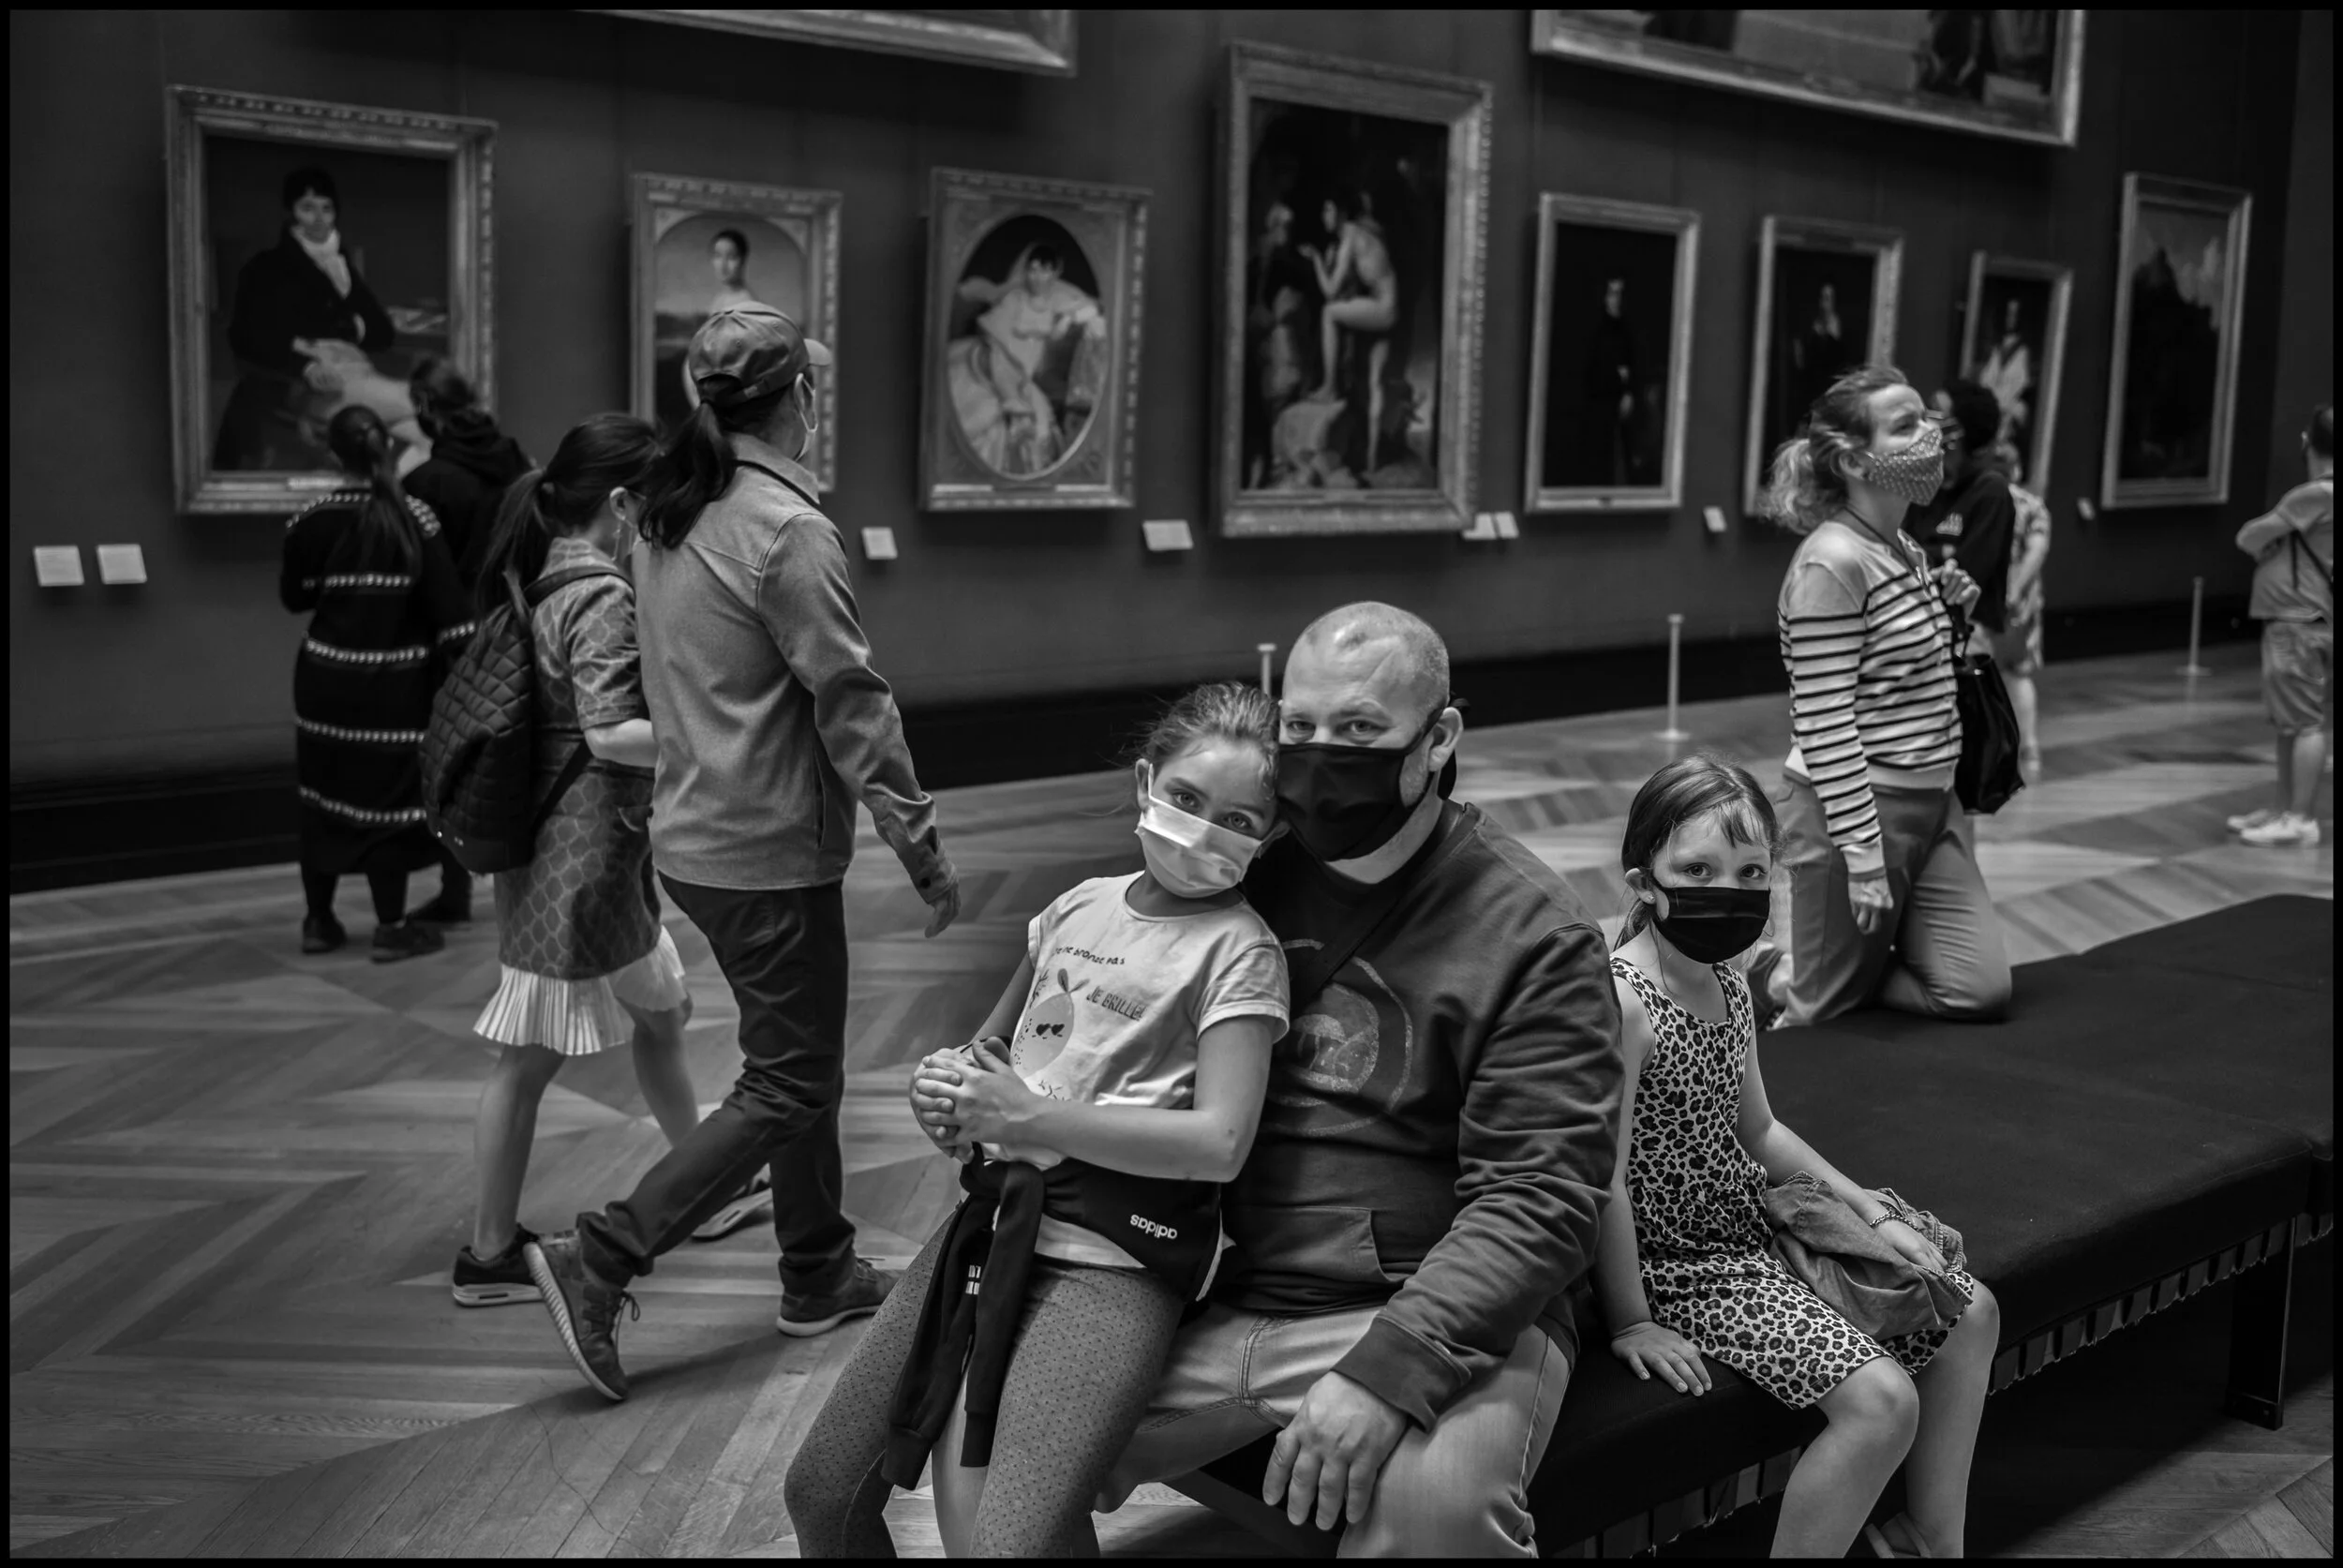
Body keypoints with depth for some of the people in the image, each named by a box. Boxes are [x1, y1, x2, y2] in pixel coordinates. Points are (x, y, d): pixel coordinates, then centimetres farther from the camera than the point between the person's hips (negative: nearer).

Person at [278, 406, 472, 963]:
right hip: (394, 683, -2)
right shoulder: (415, 518, -8)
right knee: (388, 794, 4)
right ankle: (391, 926, 9)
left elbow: (293, 597, 7)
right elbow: (447, 604, -11)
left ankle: (318, 920, 21)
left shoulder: (309, 521, -3)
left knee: (325, 793, 12)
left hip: (326, 677, 2)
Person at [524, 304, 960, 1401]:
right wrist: (923, 849, -14)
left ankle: (820, 1273, 32)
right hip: (771, 849, -9)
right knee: (788, 1087, 1)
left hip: (691, 834, 9)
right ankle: (600, 1261, -3)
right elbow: (852, 705, -20)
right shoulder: (786, 529, -19)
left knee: (799, 1059, 20)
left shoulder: (667, 519, 6)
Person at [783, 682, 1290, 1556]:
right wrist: (955, 1083, 2)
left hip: (1113, 1257, -6)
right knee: (821, 1493, 8)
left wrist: (1031, 1118, -17)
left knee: (999, 1540, -22)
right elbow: (994, 1042, 26)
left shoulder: (1237, 950, -5)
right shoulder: (1083, 904, 13)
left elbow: (1220, 1143, -15)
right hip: (995, 1217, 6)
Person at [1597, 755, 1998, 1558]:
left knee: (1971, 1312, 15)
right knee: (1882, 1399, -22)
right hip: (1684, 1263, -10)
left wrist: (1873, 1211, 12)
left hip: (1758, 1225, 10)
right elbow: (1606, 1175, -23)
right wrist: (1631, 1322, -20)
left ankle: (1932, 1537, 27)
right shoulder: (1622, 1001, -24)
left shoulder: (1732, 987, 5)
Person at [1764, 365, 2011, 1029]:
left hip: (1932, 801, 9)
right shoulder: (1831, 563, -18)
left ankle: (1792, 978, 20)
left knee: (1978, 991, 2)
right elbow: (1824, 722, -21)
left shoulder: (1905, 548, 9)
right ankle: (1761, 975, 32)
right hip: (1856, 808, -8)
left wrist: (1948, 609, 4)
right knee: (1832, 1009, 3)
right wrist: (1864, 852, -23)